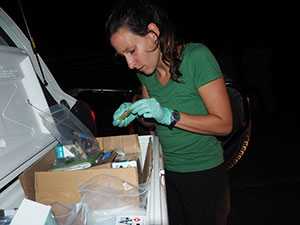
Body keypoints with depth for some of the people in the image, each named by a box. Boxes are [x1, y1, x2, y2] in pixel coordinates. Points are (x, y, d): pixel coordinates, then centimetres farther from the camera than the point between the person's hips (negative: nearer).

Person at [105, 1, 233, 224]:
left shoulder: (196, 57, -20)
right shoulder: (145, 69, 0)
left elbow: (224, 124, -18)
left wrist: (168, 115, -26)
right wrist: (132, 112, -9)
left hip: (203, 173, -5)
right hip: (165, 171, 5)